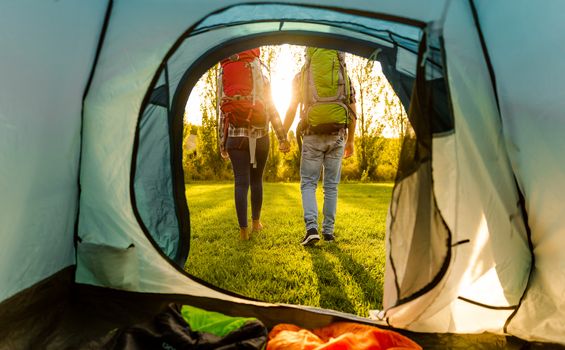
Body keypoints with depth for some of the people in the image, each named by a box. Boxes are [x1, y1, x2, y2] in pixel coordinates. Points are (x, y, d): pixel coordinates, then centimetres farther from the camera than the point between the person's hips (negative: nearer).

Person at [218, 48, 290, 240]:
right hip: (260, 137, 0)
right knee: (256, 181, 13)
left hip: (236, 137, 0)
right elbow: (273, 111, -2)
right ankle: (256, 221, 23)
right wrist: (282, 138, -2)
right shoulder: (262, 79, 5)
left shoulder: (225, 80, 9)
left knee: (241, 183, -2)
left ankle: (243, 229, -5)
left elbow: (222, 115, 6)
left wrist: (222, 145, 9)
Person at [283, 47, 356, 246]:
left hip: (313, 135, -1)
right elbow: (352, 110, 10)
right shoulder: (344, 74, 15)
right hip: (337, 135, 2)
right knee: (331, 185, 10)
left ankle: (311, 228, -9)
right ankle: (328, 231, 15)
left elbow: (291, 110, 6)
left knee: (308, 183, 6)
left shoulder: (301, 76, 10)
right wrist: (350, 140, 15)